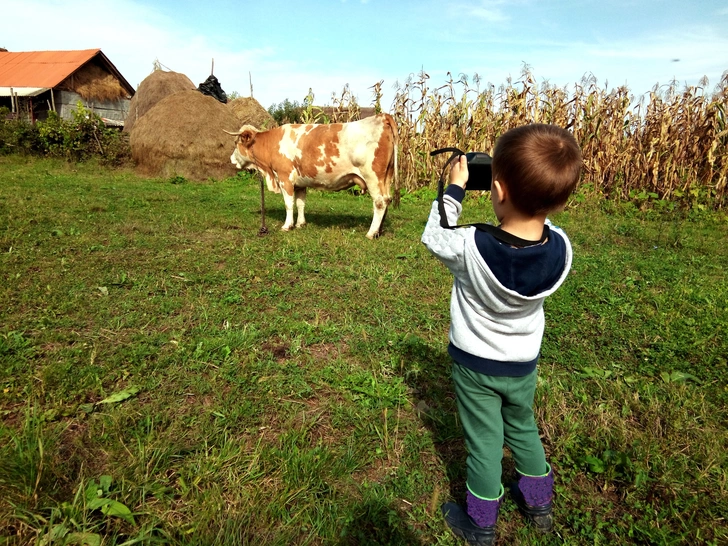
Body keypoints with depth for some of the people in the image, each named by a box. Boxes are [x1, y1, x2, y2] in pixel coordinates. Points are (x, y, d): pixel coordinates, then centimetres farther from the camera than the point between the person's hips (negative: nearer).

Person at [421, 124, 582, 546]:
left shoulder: (470, 247, -33)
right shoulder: (561, 248, -22)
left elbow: (434, 237, -10)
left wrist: (455, 188, -2)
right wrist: (536, 198, -2)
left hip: (474, 364, -3)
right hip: (523, 365, 3)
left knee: (484, 443, 14)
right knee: (523, 429, 27)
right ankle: (539, 504, 49)